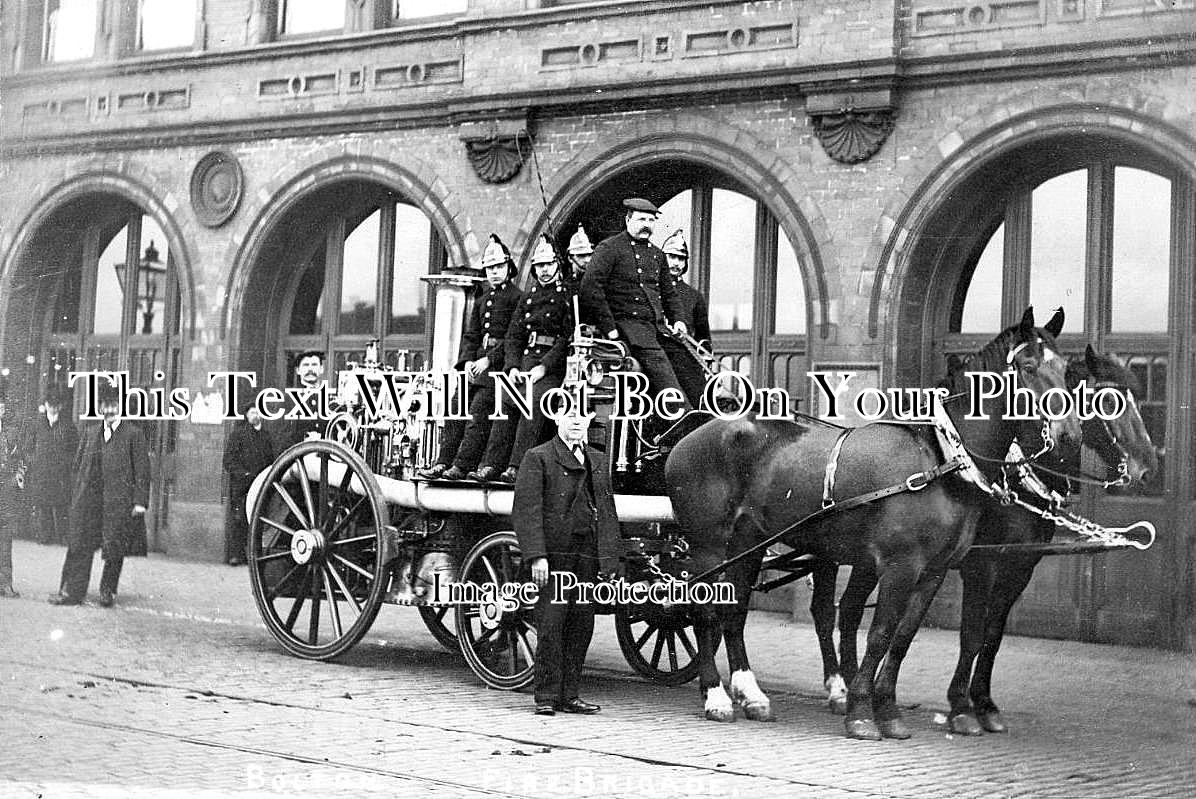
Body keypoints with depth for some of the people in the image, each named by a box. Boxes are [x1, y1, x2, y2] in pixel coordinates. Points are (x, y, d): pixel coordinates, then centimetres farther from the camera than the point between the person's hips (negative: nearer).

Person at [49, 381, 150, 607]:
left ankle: (108, 591, 16)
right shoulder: (90, 435, 13)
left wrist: (140, 502, -9)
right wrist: (78, 496, 9)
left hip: (119, 502, -4)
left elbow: (142, 470, -3)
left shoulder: (133, 435, -1)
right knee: (79, 546, 2)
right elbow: (79, 466, 17)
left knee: (115, 549, 1)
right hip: (88, 501, 4)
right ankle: (71, 591, 8)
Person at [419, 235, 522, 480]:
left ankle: (462, 466, -19)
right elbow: (471, 335, 19)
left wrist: (489, 360, -16)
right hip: (478, 362, 8)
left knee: (478, 410, -17)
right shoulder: (482, 300, 22)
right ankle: (443, 462, -2)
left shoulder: (517, 297, -1)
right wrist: (468, 361, 0)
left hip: (500, 362, -7)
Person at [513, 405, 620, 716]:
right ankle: (547, 696, 3)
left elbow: (607, 513, 17)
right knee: (551, 623, -5)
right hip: (553, 553, -5)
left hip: (588, 555, 5)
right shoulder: (537, 458, 0)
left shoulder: (598, 461, 17)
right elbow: (526, 511, -7)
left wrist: (609, 560, 8)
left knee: (582, 624, 6)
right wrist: (536, 556, -17)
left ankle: (569, 695, 15)